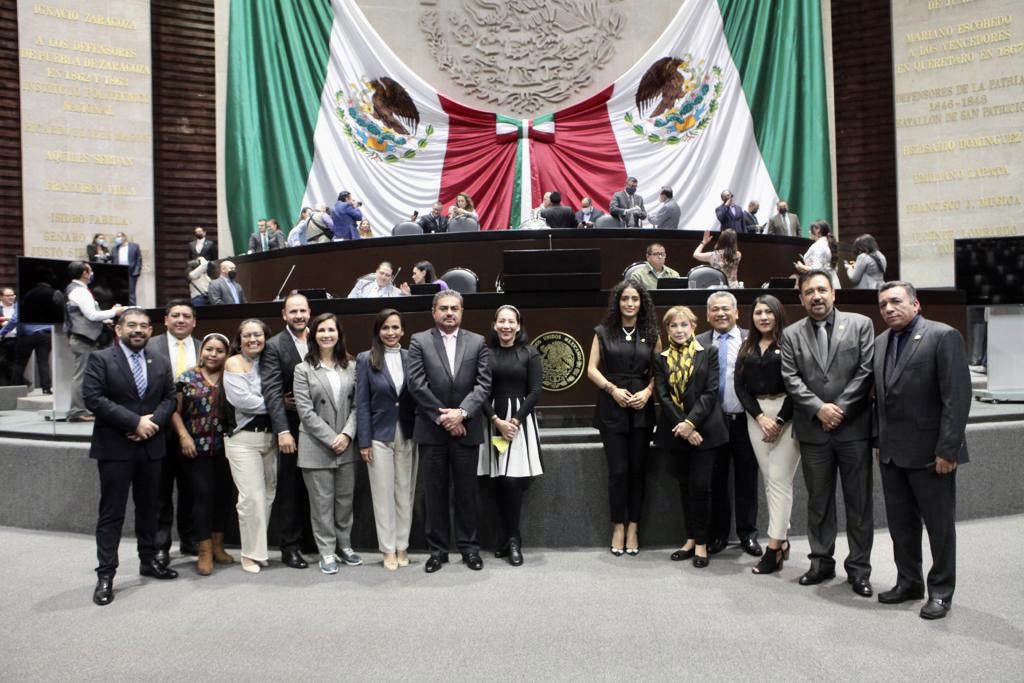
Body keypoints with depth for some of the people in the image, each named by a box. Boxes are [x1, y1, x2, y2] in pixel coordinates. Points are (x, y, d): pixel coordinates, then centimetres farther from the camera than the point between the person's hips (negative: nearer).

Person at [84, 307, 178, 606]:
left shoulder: (160, 364, 12)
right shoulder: (100, 359, -4)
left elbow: (170, 398, 8)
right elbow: (94, 398, -14)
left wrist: (152, 421, -12)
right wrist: (135, 421, -18)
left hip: (151, 446, 5)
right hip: (115, 447, -5)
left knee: (148, 508, 15)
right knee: (112, 512, -1)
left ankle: (149, 561, 29)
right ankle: (105, 575, 6)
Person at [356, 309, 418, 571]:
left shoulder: (411, 358, 3)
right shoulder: (366, 360, -1)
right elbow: (362, 403, -2)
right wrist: (364, 441, -7)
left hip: (408, 435, 2)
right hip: (380, 436, -1)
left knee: (406, 493, 8)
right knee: (383, 495, 4)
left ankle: (402, 546, 20)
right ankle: (389, 549, 15)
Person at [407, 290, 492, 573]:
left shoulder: (477, 342, 5)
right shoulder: (419, 341, 2)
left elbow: (484, 383, -1)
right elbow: (416, 383, -6)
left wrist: (461, 412, -13)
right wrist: (441, 416, -11)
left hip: (466, 428, 1)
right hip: (431, 430, -1)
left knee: (468, 491, 8)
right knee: (435, 492, 7)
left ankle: (469, 547, 21)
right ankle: (437, 549, 18)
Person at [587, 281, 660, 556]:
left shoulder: (651, 334, 8)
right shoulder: (604, 332, 5)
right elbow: (592, 369, 2)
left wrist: (647, 391, -11)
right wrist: (612, 389, -12)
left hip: (642, 409, 1)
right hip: (612, 408, -1)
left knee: (638, 469, 4)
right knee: (618, 470, -3)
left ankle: (633, 527, 14)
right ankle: (618, 527, 11)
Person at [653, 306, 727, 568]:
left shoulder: (708, 354, 2)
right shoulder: (661, 359, 7)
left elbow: (711, 392, -6)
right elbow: (663, 395, 0)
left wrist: (691, 422, -16)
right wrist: (683, 427, -11)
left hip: (704, 429, -2)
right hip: (676, 431, 3)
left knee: (700, 486, -5)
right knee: (685, 486, 10)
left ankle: (701, 542, 7)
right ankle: (691, 539, 20)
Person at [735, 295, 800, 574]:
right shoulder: (746, 348, 13)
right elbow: (740, 386, 7)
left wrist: (780, 420, -12)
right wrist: (760, 417, -6)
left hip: (785, 415, -5)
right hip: (756, 415, 5)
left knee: (779, 479, -6)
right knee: (769, 478, 7)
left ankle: (774, 547, -4)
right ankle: (783, 538, 16)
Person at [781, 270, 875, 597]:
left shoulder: (860, 324, 1)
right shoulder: (791, 335, 6)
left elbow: (866, 371, -5)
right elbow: (791, 379, -1)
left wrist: (840, 408, -11)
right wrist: (819, 408, -13)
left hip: (854, 427, -1)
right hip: (813, 431, 2)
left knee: (859, 502, 5)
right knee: (818, 501, 11)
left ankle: (859, 568, 16)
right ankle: (821, 562, 23)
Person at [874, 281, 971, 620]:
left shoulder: (943, 336, -10)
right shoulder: (881, 343, 11)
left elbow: (957, 395, -15)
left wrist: (948, 449, -18)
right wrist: (880, 441, 8)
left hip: (930, 452, -6)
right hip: (891, 452, 6)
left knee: (939, 524, 6)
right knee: (900, 522, 14)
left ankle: (940, 591, 20)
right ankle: (908, 582, 29)